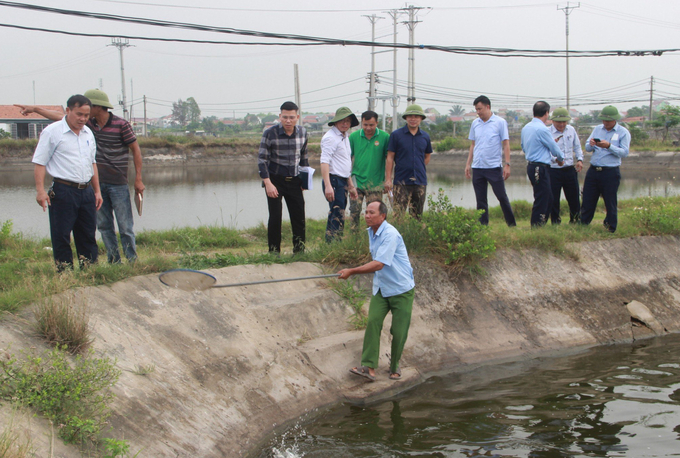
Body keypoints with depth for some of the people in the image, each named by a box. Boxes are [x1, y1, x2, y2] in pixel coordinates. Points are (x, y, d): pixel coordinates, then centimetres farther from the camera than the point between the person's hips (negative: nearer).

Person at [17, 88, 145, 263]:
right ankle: (113, 261, 17)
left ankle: (132, 262, 5)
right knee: (103, 225, 8)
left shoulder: (121, 125, -9)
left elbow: (136, 149, -5)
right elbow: (60, 117, 15)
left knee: (125, 226, -4)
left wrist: (138, 179, -6)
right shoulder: (88, 123, 6)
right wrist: (34, 109, 18)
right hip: (97, 183, 6)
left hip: (118, 184, -6)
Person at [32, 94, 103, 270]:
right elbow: (39, 162, -7)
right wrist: (40, 190, -15)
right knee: (61, 236, -1)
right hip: (63, 191, -6)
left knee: (88, 234, 11)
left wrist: (97, 190, 20)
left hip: (86, 191, 6)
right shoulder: (52, 132, -5)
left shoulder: (88, 133, 14)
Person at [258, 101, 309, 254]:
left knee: (299, 217, 4)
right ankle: (274, 252, 6)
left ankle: (299, 250, 15)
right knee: (275, 217, -4)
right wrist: (268, 183, -18)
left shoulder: (303, 133, 2)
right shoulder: (270, 133, -12)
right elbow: (262, 159, -11)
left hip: (294, 181, 4)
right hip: (275, 180, -4)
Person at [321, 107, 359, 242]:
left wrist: (351, 185, 26)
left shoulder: (345, 137, 19)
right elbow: (324, 162, -19)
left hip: (343, 182, 9)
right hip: (334, 181, -9)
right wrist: (328, 186, -27)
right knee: (337, 217, -11)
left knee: (335, 217, 12)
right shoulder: (330, 137, -11)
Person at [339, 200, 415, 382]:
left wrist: (352, 271, -28)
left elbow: (379, 264, -29)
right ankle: (368, 367, -17)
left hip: (401, 289, -7)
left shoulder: (390, 234, -22)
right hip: (381, 289, 7)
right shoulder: (371, 232, 6)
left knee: (398, 331, -2)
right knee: (373, 322, -12)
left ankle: (395, 366, 21)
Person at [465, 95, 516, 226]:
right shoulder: (475, 123, 10)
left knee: (502, 197, 0)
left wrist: (507, 164, -9)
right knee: (480, 200, 6)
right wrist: (468, 164, 11)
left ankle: (512, 224, 11)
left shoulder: (500, 122, -3)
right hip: (477, 167, 4)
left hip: (494, 166, -4)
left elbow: (506, 144, -3)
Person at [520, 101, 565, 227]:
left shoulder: (526, 128, 11)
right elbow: (554, 149, -5)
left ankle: (539, 226, 19)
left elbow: (524, 148, 24)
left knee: (548, 199, 16)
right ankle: (536, 229, 0)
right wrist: (561, 159, 14)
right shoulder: (542, 129, -16)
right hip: (540, 168, -9)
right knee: (541, 201, -4)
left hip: (531, 166, 9)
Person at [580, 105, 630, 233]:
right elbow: (587, 148, 8)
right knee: (588, 200, 7)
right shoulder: (597, 129, 12)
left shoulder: (623, 132, -1)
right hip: (593, 170, 4)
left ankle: (611, 229, 17)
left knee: (610, 203, 5)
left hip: (610, 173, -4)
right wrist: (590, 144, -15)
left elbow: (624, 152, -11)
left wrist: (609, 146, -23)